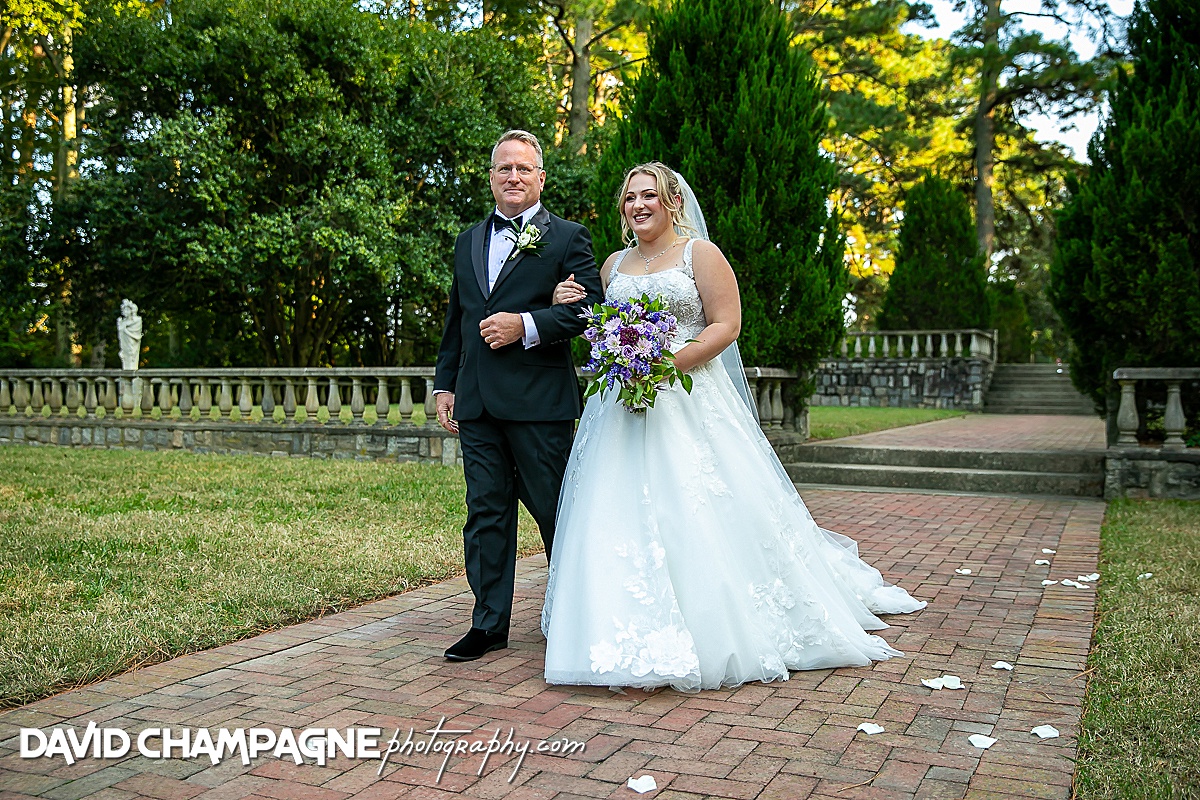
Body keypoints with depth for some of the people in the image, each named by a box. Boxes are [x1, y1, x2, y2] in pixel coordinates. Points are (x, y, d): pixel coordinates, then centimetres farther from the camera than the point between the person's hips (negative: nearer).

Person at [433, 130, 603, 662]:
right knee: (486, 512, 8)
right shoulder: (468, 241, 19)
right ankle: (489, 623, 17)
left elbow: (590, 308, -7)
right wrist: (444, 383, 15)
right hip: (476, 401, 5)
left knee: (554, 510, 4)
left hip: (539, 399, -5)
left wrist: (526, 326, -16)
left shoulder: (568, 238, 3)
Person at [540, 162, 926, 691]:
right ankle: (639, 635, 10)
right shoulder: (614, 265, 17)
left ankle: (717, 635, 6)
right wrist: (568, 306, 5)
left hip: (688, 401, -5)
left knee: (700, 516, -8)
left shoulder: (700, 253, 1)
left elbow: (727, 325, -7)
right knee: (622, 514, 0)